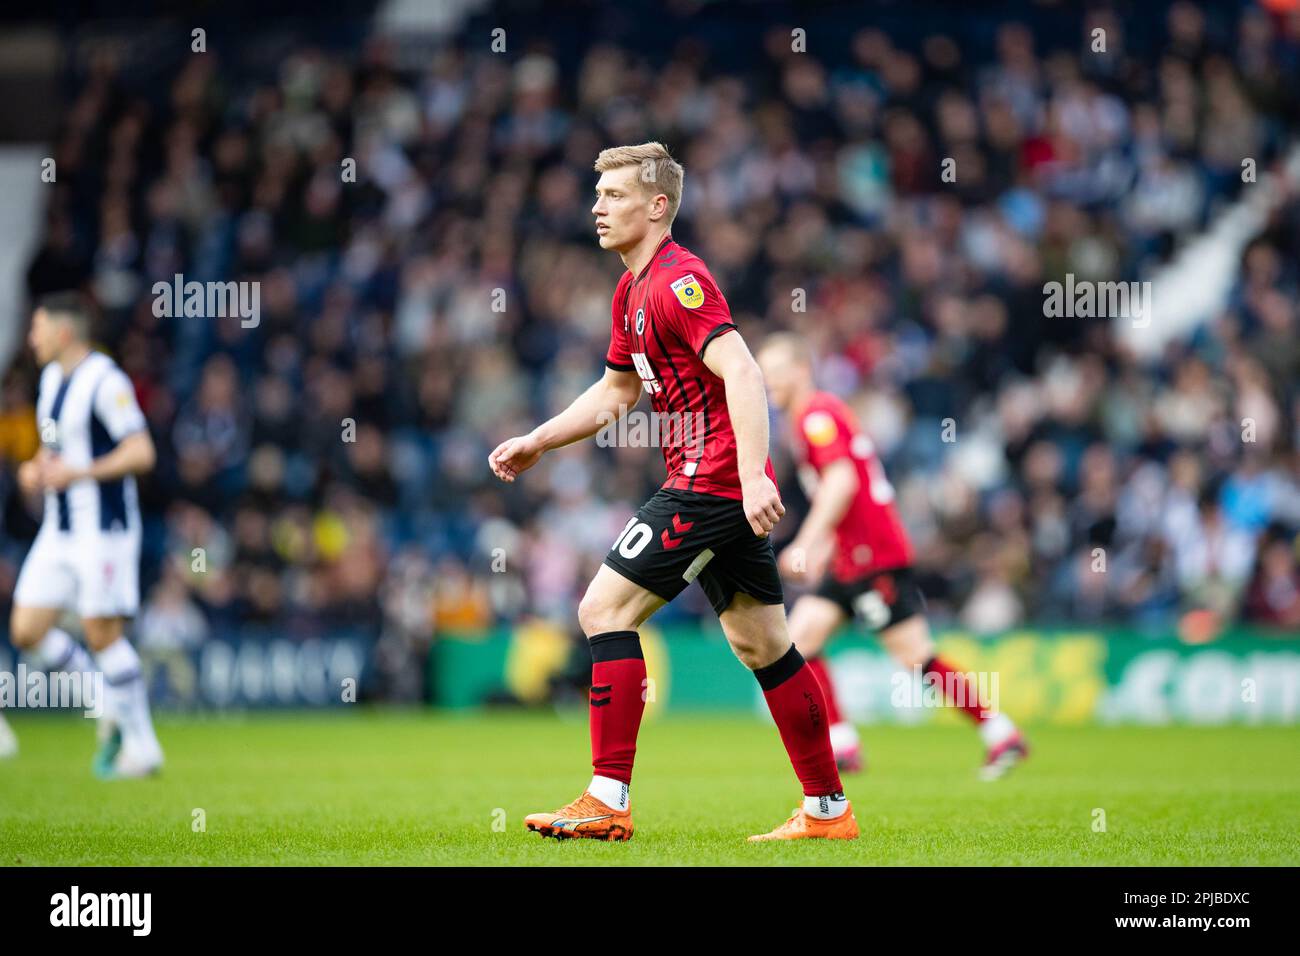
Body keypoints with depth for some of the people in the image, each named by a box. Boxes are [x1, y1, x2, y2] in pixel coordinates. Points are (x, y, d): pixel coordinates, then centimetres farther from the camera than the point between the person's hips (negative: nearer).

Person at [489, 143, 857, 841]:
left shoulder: (678, 280, -14)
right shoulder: (632, 290, 17)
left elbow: (742, 374, -24)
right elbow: (615, 392, 29)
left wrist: (752, 476, -33)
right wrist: (536, 443, 23)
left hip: (713, 484, -10)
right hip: (725, 492, 10)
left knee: (604, 609, -9)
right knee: (762, 645, 12)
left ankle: (609, 802, -9)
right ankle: (828, 810, 16)